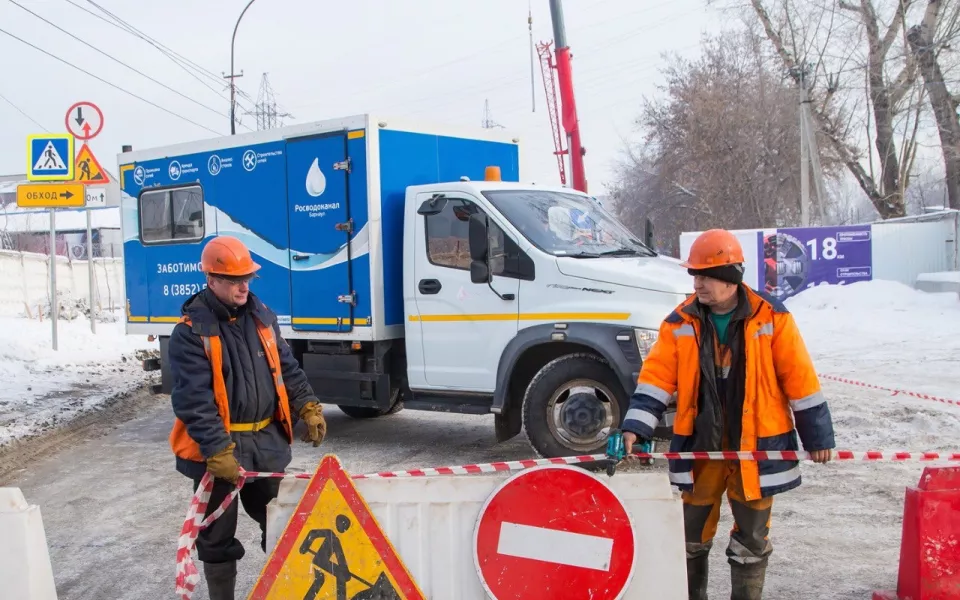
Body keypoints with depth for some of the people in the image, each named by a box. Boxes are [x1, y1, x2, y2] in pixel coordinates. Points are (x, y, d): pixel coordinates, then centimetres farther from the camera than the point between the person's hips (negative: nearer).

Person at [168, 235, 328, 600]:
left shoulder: (261, 316, 6)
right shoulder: (191, 331, -14)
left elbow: (286, 367, 13)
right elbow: (193, 400, -19)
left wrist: (307, 407, 1)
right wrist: (218, 451, -25)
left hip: (268, 439, 6)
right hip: (217, 448, -6)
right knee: (218, 536, 9)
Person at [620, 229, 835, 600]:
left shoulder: (771, 318, -8)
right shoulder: (680, 323, -3)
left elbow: (799, 378, -3)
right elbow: (656, 378, -5)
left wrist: (817, 434, 1)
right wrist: (636, 427, -17)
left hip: (756, 445, -2)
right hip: (701, 445, 2)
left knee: (751, 537, 11)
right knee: (691, 533, 13)